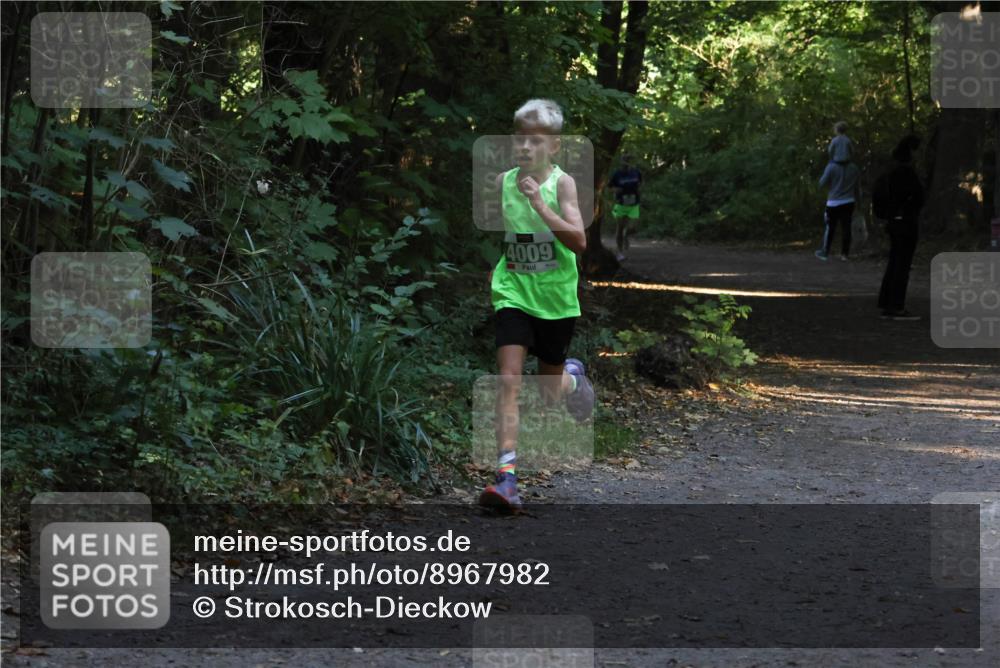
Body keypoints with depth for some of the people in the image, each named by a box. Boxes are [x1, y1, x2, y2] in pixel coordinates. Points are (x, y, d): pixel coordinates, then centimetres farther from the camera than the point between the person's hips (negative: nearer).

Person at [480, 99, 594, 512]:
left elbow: (579, 241, -24)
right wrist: (496, 267, 9)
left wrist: (539, 204, -31)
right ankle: (507, 475, -21)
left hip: (557, 300, -1)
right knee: (509, 379, -16)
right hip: (514, 295, 1)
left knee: (550, 391, 14)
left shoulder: (562, 183, -12)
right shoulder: (501, 182, -2)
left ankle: (572, 376, 51)